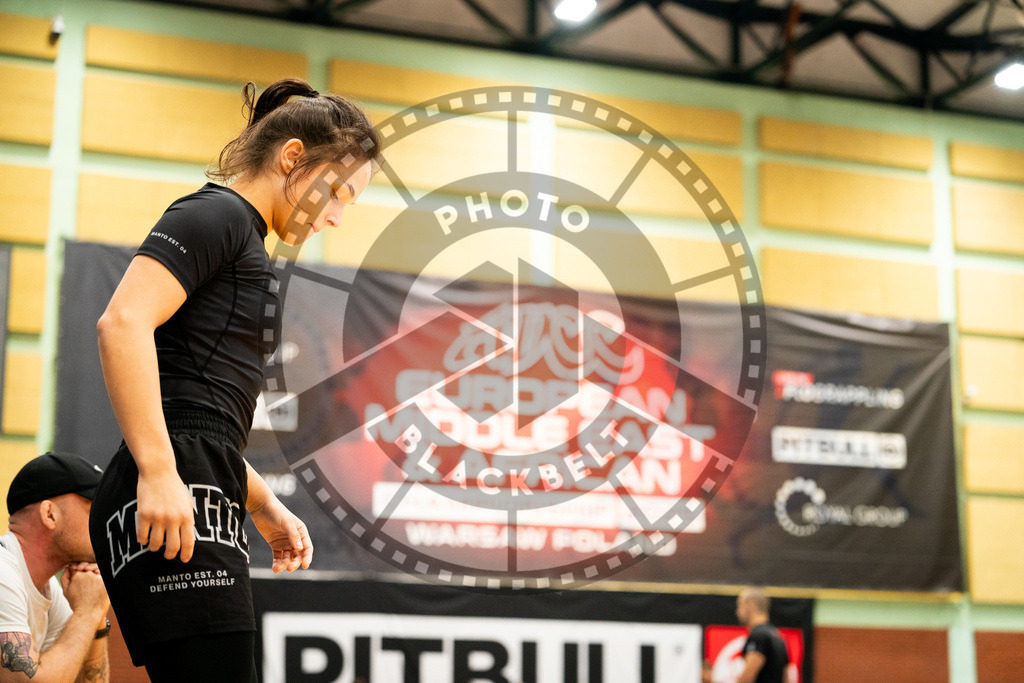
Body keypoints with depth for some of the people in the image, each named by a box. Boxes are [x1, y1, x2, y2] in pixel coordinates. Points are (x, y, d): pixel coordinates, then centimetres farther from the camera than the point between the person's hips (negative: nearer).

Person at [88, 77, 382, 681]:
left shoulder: (246, 243, 26)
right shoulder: (214, 213, -2)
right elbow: (123, 323, -18)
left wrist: (264, 506, 25)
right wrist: (157, 471, -23)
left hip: (200, 503, 10)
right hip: (172, 498, -10)